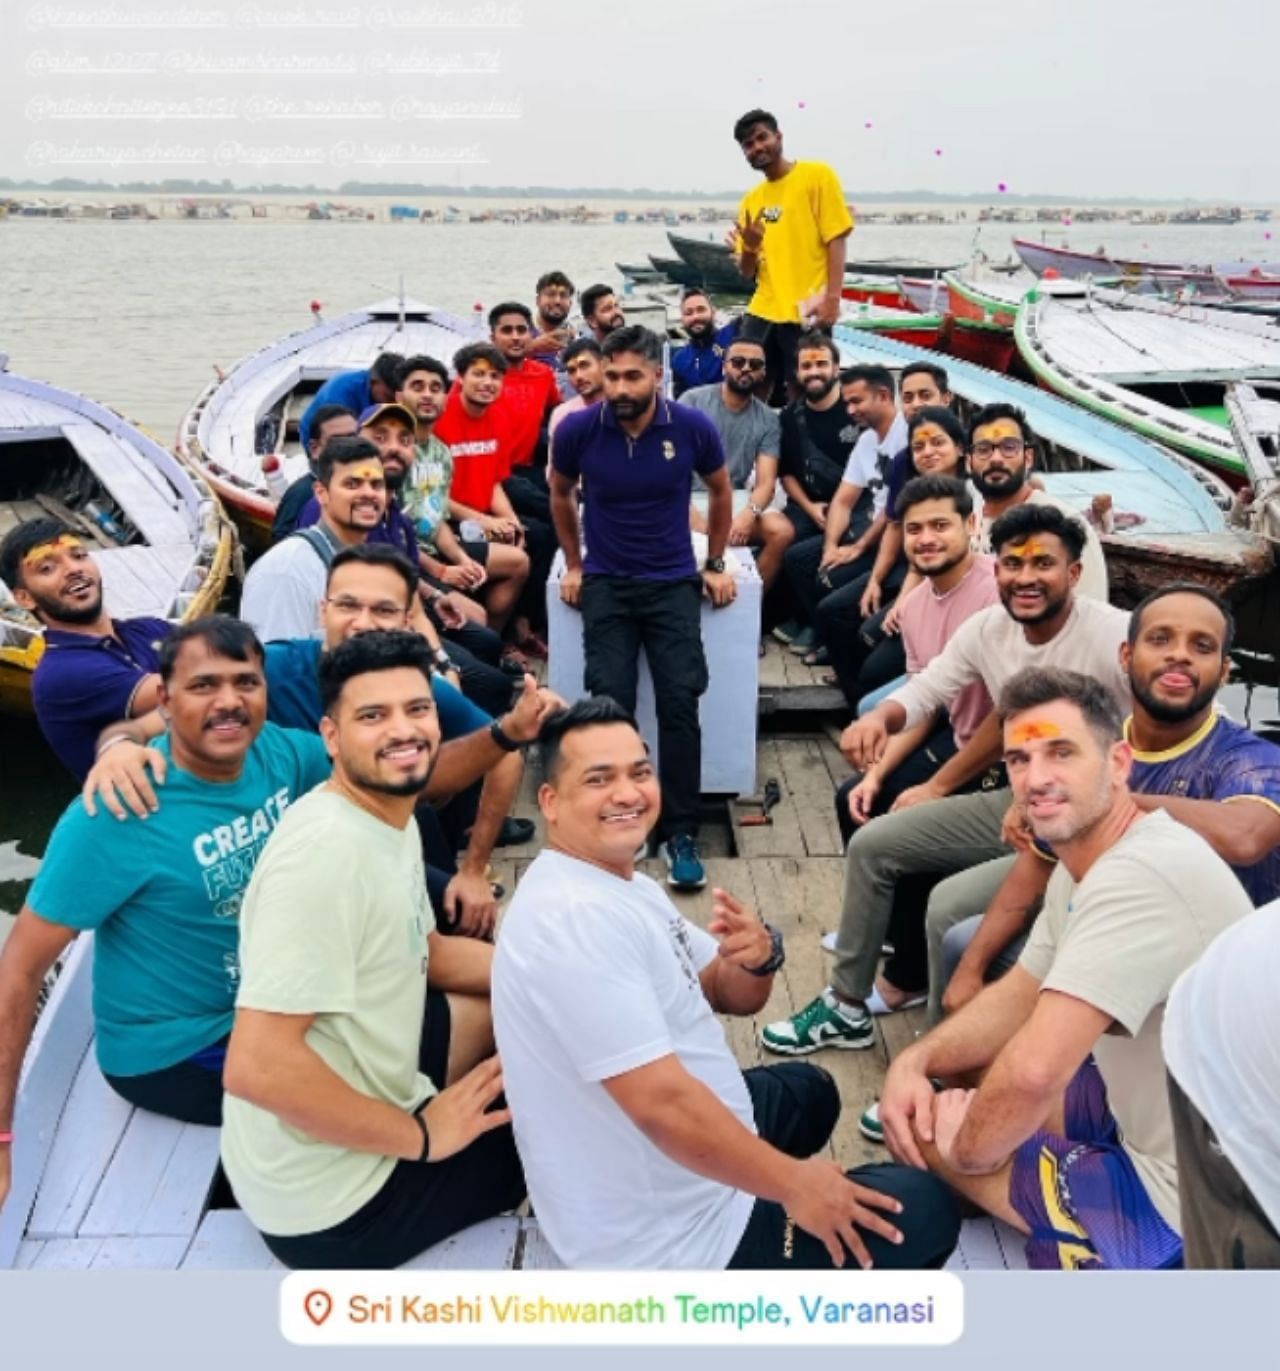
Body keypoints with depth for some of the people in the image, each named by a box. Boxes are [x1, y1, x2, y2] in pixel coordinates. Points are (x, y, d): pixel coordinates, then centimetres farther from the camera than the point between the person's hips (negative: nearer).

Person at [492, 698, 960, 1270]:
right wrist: (792, 1185, -19)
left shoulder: (623, 884, 5)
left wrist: (758, 959, -14)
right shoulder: (577, 916, -28)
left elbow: (733, 998, 10)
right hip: (666, 1233, -9)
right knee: (927, 1206, 0)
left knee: (810, 1091, 31)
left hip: (655, 1181, 10)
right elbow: (661, 1102, -31)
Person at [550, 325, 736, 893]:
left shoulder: (693, 427, -10)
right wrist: (573, 564, 12)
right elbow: (560, 495, 12)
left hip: (674, 583, 0)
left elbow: (720, 492, 11)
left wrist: (716, 564, 12)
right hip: (605, 583, 0)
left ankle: (682, 833, 0)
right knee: (611, 701, -12)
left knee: (679, 702, -11)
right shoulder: (578, 429, -10)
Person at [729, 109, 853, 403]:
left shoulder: (817, 175, 2)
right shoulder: (751, 200, 16)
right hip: (761, 313, 5)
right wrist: (749, 248, -6)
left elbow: (836, 241, -5)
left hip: (806, 313, -5)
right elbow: (748, 274, 16)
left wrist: (832, 298, -15)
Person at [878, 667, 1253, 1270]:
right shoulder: (1083, 862, 3)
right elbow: (1021, 994, 11)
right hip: (1145, 1118, 10)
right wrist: (914, 1061, -6)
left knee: (927, 1136, -3)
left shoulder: (1140, 876, -30)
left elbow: (1034, 1069, -37)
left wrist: (967, 1150, -16)